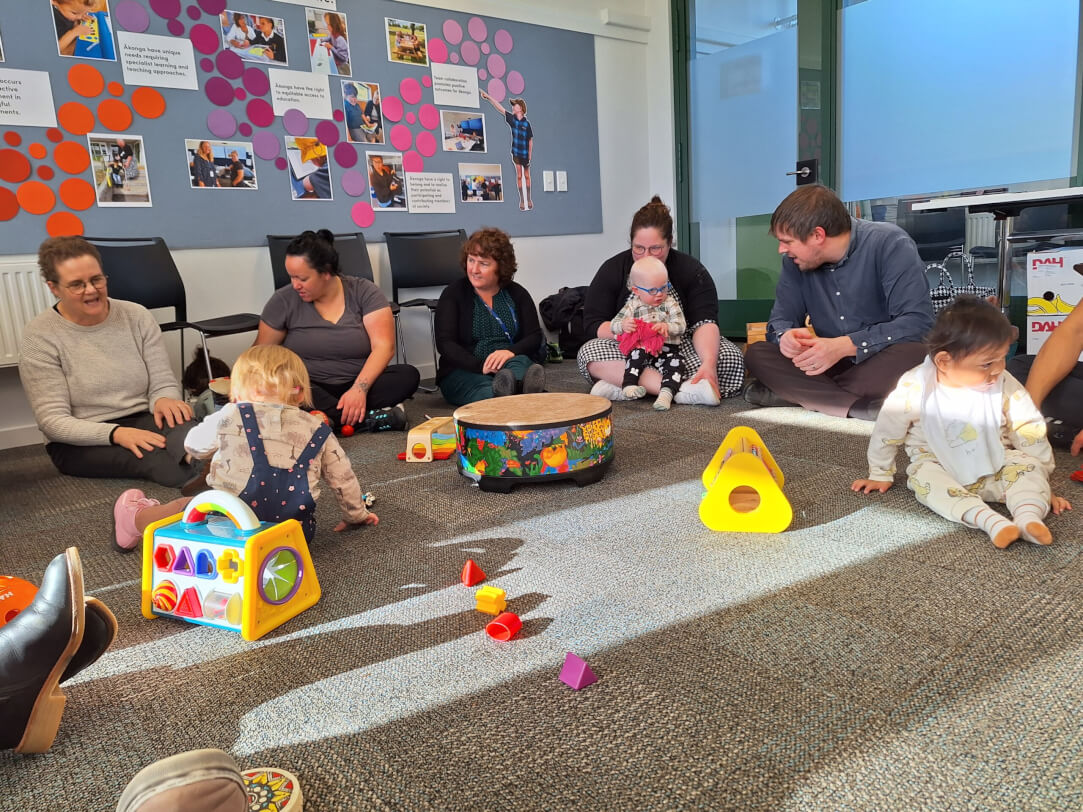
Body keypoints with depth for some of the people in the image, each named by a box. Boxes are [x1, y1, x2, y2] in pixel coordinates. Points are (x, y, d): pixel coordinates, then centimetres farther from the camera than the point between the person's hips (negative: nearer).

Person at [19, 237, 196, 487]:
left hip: (142, 421, 2)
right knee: (160, 460, -37)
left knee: (181, 425, -38)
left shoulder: (137, 317, 4)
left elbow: (163, 382, 4)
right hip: (80, 442, -1)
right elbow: (52, 420, -10)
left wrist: (164, 400, -23)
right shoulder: (39, 337, -5)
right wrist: (116, 433, -28)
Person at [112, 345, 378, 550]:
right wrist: (356, 514, 28)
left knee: (183, 506, 28)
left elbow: (194, 445, 17)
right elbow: (343, 479, 11)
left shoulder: (229, 418, -1)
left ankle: (136, 519, 50)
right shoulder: (318, 430, 4)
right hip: (296, 535, 3)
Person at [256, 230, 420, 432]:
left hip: (361, 383, 0)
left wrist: (359, 389, -26)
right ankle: (369, 416, -26)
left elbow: (384, 346, -13)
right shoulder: (284, 300, -1)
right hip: (309, 388, 1)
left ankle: (330, 418, -26)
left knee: (408, 375, -25)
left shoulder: (364, 291, -4)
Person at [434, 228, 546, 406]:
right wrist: (480, 366, -23)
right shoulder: (453, 294, 5)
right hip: (464, 371, -1)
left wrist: (511, 351, -21)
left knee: (520, 362, -34)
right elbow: (444, 343, -5)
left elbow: (535, 336, 4)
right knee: (483, 388, -37)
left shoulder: (517, 293, 12)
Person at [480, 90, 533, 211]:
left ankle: (528, 199, 20)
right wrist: (488, 97, -5)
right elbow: (500, 108, -2)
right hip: (516, 152, 2)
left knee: (527, 176, 10)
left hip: (525, 153, -2)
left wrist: (530, 156, -8)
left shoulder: (527, 124, -11)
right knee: (519, 176, 3)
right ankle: (522, 200, 8)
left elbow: (531, 141, -7)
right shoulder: (512, 118, -2)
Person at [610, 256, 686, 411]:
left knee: (675, 364, -27)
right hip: (642, 347, 0)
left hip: (667, 348, 0)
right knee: (636, 355, -31)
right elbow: (614, 324, 3)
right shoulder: (632, 305, 6)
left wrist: (667, 327, -23)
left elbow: (680, 326, -1)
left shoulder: (670, 303, 7)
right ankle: (629, 385, -34)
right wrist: (623, 325, -21)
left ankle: (667, 393, -39)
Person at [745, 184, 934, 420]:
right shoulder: (795, 260, -1)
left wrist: (843, 346, -34)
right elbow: (781, 319, 2)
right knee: (757, 353, -16)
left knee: (912, 354, -37)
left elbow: (918, 322, -24)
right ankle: (864, 406, -28)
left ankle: (792, 393, -26)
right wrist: (786, 336, -24)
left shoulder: (890, 245, -16)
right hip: (832, 365, 5)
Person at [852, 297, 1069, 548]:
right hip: (937, 466, -3)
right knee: (924, 477, -33)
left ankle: (1030, 516, -42)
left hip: (995, 468, 3)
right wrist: (880, 475, 3)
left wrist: (1041, 482, 0)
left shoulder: (1005, 386, -12)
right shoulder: (914, 387, -20)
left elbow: (1031, 433, -2)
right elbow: (886, 433, -7)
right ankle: (989, 520, -49)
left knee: (1029, 465, -23)